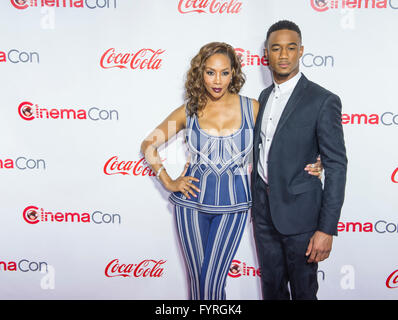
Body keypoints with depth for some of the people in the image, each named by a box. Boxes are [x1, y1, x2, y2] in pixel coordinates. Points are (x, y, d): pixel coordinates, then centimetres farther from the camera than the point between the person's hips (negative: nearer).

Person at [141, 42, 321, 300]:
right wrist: (168, 182, 2)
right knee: (196, 280, 9)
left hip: (233, 204, -1)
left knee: (213, 282, -2)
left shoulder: (252, 108, 0)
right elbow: (148, 144, 10)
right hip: (192, 201, 1)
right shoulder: (188, 112, 1)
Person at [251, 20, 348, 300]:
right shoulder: (265, 96, 9)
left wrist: (327, 229, -18)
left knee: (303, 290, 12)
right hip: (264, 208, 6)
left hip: (299, 211, -6)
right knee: (271, 285, 20)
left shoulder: (323, 101, -13)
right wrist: (256, 201, 14)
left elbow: (336, 166, -15)